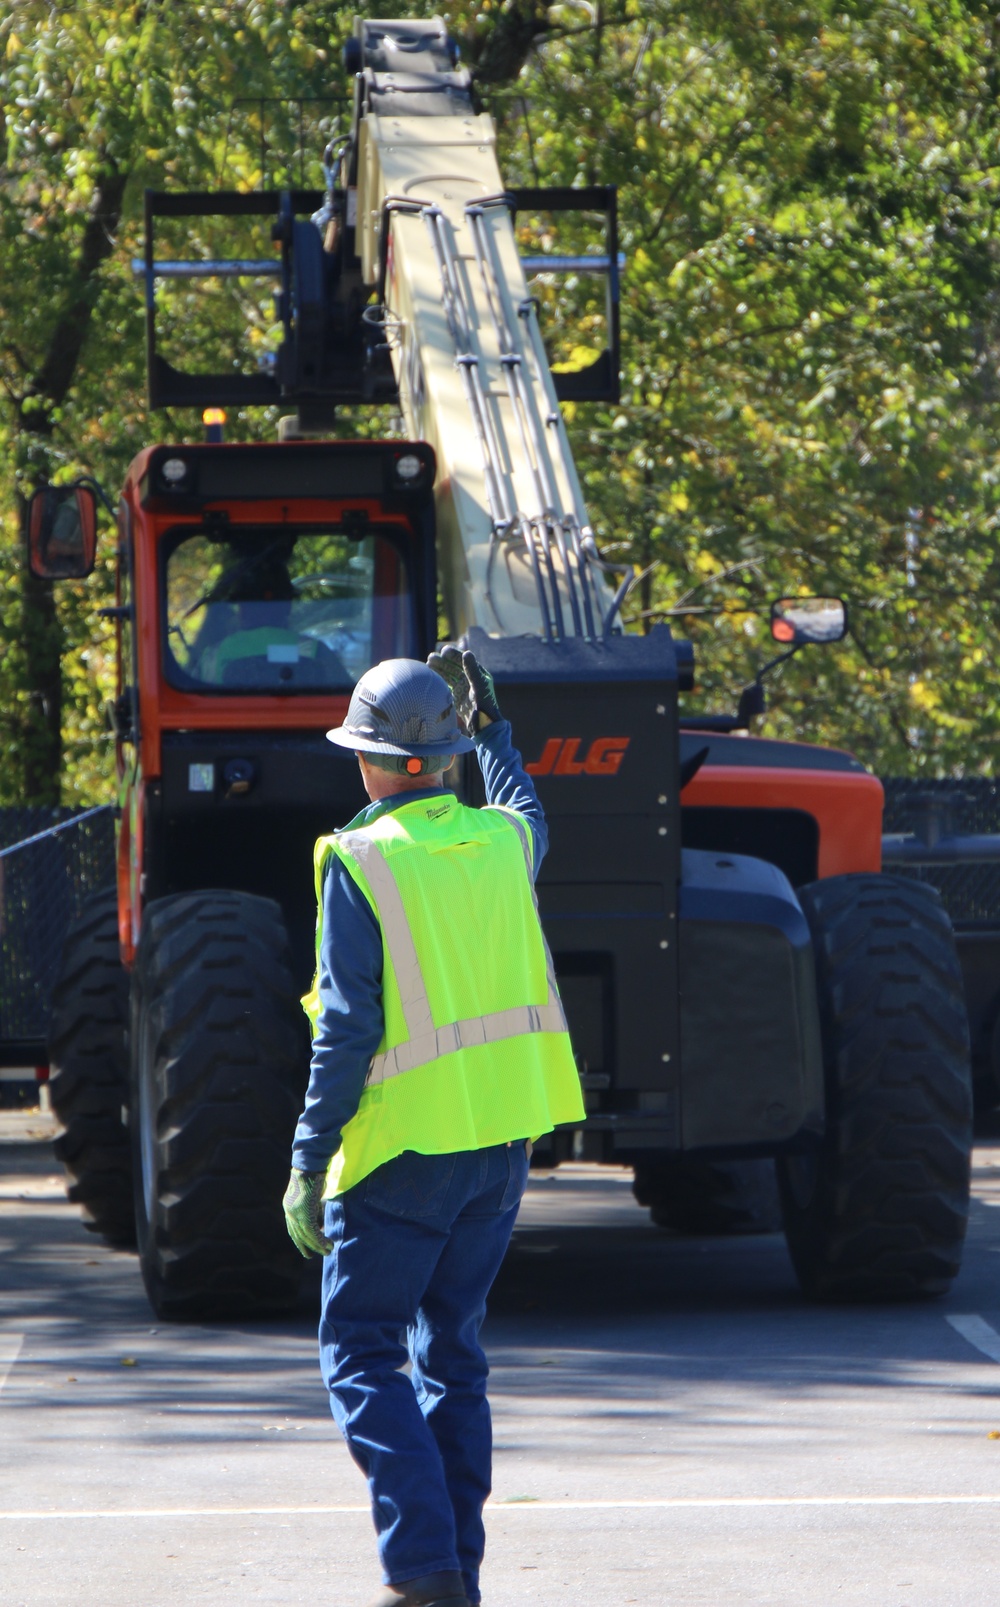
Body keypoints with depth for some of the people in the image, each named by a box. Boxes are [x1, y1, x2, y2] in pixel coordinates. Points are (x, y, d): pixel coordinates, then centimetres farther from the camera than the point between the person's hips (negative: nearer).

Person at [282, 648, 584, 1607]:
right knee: (451, 1349, 15)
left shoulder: (361, 863, -13)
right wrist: (488, 722, 45)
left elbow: (347, 1029, -15)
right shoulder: (500, 842, 5)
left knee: (359, 1352, 1)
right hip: (502, 1133, 6)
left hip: (404, 1147, -6)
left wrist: (309, 1164, -11)